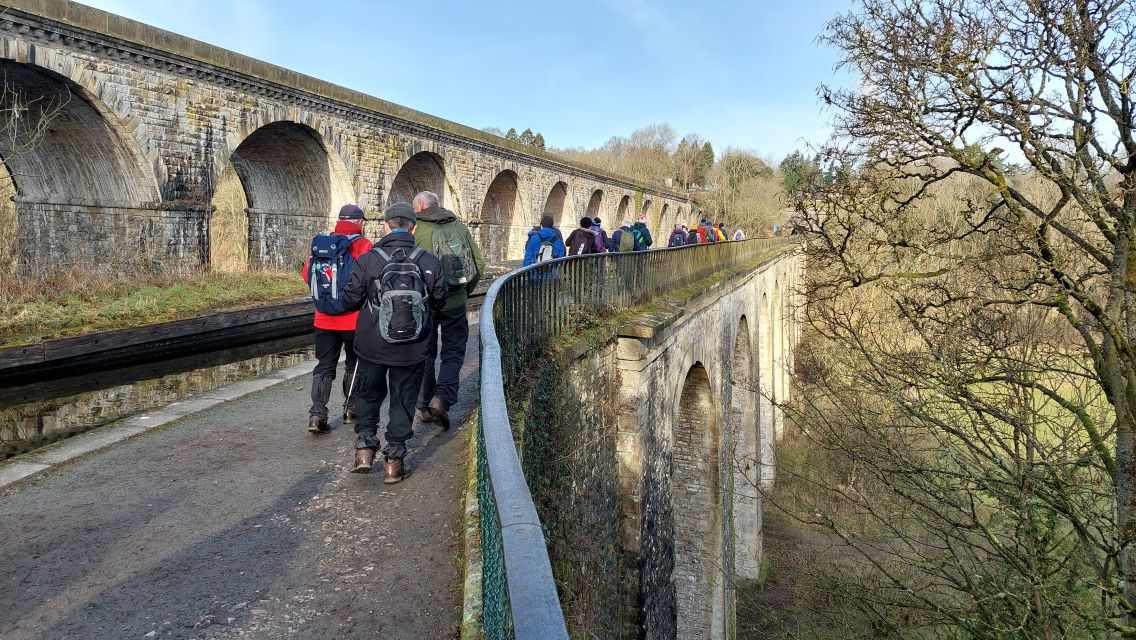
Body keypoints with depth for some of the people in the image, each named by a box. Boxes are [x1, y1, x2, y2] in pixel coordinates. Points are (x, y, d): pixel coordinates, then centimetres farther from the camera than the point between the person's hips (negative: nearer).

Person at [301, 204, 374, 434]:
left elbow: (307, 274, 6)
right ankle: (351, 408, 25)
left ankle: (317, 414, 1)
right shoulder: (362, 245, -11)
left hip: (324, 318, 4)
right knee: (354, 364, 15)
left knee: (324, 366, 9)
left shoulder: (320, 243, 3)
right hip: (354, 318, -3)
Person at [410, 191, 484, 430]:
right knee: (453, 352, 11)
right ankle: (442, 397, -8)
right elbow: (479, 264, 5)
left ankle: (423, 407, 18)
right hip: (455, 302, 2)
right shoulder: (459, 227, 4)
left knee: (424, 354, 12)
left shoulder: (415, 229, -7)